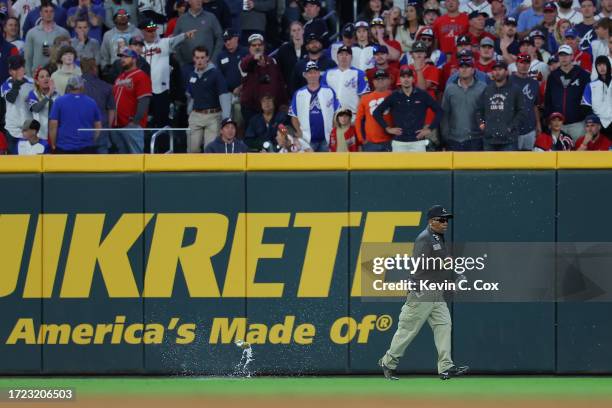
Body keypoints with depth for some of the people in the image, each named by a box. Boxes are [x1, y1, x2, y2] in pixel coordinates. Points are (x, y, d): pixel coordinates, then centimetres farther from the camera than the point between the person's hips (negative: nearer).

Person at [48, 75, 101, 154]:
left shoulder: (59, 101, 0)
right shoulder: (91, 103, 6)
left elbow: (53, 125, -4)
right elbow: (98, 126, 12)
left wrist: (53, 146, 5)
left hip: (63, 148, -1)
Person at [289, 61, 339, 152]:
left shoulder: (329, 92, 2)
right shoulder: (299, 94, 4)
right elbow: (294, 117, 8)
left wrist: (333, 133, -4)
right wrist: (300, 133, -3)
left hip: (326, 139, 0)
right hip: (307, 140, 0)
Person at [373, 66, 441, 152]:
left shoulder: (422, 95, 1)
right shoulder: (394, 97, 5)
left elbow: (439, 111, 6)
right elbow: (377, 112, 12)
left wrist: (430, 129, 1)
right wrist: (387, 128, 5)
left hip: (418, 142, -1)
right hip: (399, 142, 1)